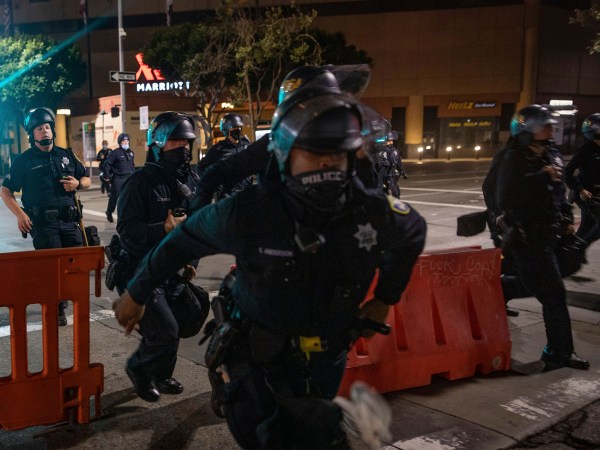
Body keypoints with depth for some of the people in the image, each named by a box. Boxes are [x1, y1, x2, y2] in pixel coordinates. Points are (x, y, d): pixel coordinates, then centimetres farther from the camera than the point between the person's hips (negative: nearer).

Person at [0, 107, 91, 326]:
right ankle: (57, 311, 15)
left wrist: (77, 183, -4)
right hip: (43, 223, -4)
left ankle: (61, 300, 32)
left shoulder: (66, 156, 12)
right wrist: (20, 214, -13)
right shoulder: (24, 160, 1)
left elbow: (87, 179, 19)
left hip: (69, 220, 4)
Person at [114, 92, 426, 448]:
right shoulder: (248, 212, -26)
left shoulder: (374, 212, -18)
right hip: (259, 362, -2)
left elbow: (412, 234, 5)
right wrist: (136, 293, 2)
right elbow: (184, 241, -10)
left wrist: (386, 298, 10)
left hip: (325, 361, 3)